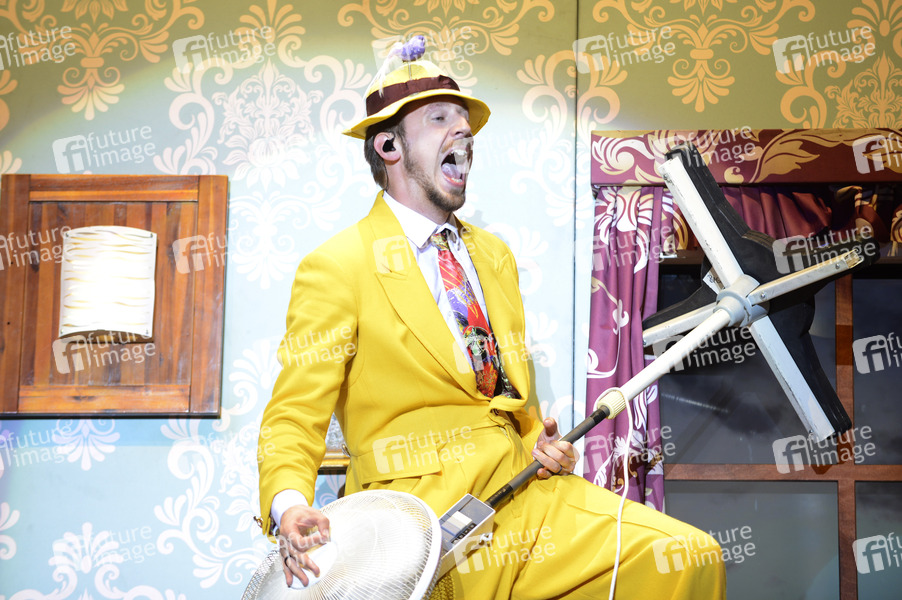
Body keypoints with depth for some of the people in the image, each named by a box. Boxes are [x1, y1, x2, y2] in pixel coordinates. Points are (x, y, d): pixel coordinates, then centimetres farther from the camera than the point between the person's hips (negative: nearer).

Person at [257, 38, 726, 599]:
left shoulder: (495, 255, 21)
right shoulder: (336, 268, 0)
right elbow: (295, 417, -4)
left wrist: (540, 444, 6)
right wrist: (289, 506, -24)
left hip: (522, 487, 7)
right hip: (421, 503, -6)